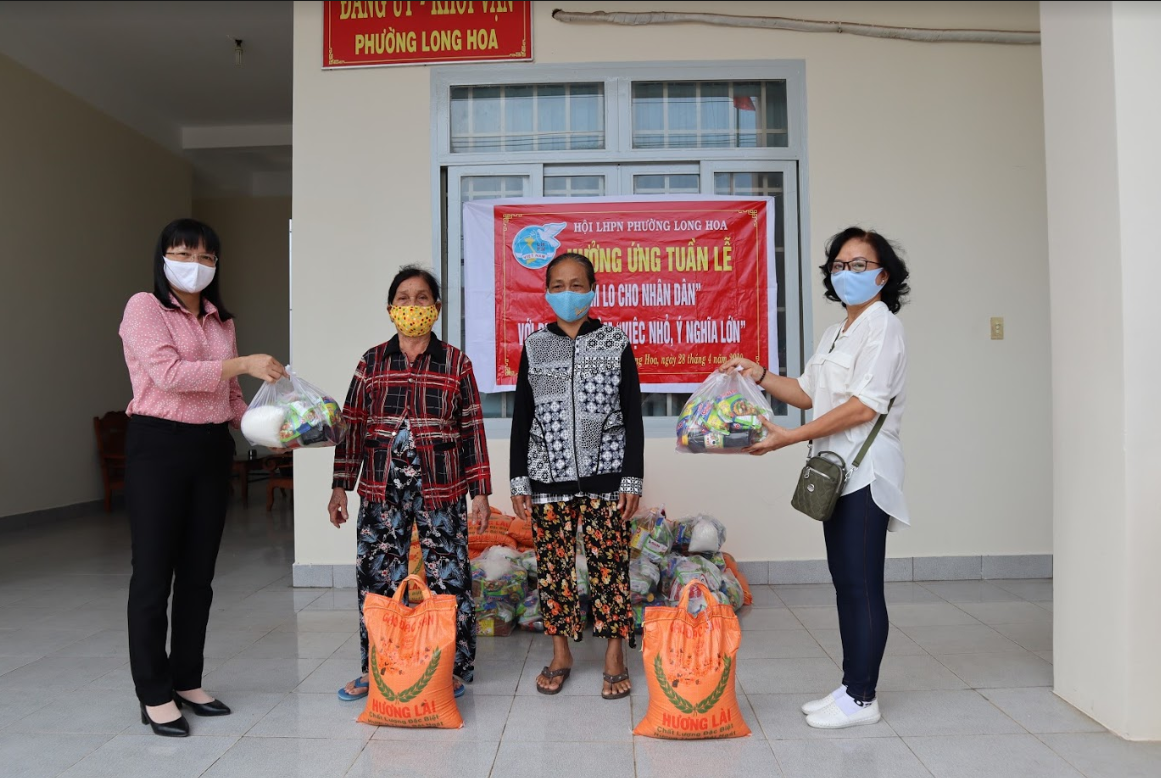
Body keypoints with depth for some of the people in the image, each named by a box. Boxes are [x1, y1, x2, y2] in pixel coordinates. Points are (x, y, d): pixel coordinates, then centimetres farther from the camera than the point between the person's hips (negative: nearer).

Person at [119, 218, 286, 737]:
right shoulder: (144, 307, -3)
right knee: (154, 573, 2)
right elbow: (168, 373, -18)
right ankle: (155, 696, 15)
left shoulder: (220, 320, 14)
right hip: (158, 446, -6)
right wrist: (244, 363, -20)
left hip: (213, 448, 6)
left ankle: (187, 682, 26)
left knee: (199, 572, 12)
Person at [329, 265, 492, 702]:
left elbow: (472, 429, 2)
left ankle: (454, 667, 17)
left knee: (448, 576, 2)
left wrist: (481, 492, -1)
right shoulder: (372, 363, 8)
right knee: (377, 576, 7)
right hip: (381, 487, 2)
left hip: (440, 487, -2)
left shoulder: (455, 364, 3)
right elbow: (352, 426, 9)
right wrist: (340, 486, 5)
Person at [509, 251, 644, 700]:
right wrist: (518, 482, 3)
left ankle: (615, 658, 14)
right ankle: (560, 655, 22)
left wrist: (633, 480, -4)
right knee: (553, 566, 6)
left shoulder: (615, 343, 1)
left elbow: (633, 416, 1)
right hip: (548, 478, 2)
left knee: (609, 564, 0)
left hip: (605, 477, -2)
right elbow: (521, 418, 7)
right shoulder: (534, 346, 6)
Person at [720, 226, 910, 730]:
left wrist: (788, 438, -20)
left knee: (862, 584, -3)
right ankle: (851, 688, 22)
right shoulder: (836, 333, 20)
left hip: (866, 472, -9)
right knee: (845, 582, 12)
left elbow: (864, 406, -19)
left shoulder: (882, 325, -9)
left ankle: (861, 698, 8)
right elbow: (808, 393, 17)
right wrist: (758, 375, 5)